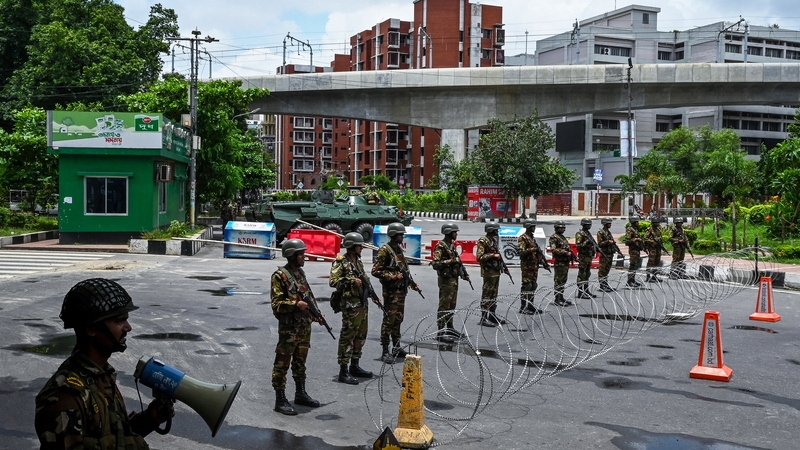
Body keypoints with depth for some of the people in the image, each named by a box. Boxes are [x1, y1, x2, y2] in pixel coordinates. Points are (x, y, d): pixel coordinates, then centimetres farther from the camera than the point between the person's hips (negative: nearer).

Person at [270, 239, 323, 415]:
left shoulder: (300, 272, 11)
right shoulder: (280, 275, -13)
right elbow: (276, 303, -17)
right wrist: (296, 304, -27)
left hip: (305, 326, 8)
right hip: (289, 327, -8)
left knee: (300, 362, 18)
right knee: (282, 364, 0)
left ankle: (300, 394, 30)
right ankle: (280, 400, 6)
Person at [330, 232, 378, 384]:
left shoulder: (358, 260, 15)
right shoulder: (340, 262, -10)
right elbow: (333, 281, -19)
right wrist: (352, 281, -22)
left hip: (362, 303, 9)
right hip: (350, 304, -9)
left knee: (361, 335, 15)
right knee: (348, 336, -6)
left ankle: (355, 366, 27)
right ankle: (343, 372, -2)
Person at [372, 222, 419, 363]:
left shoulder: (399, 249, 13)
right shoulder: (384, 250, -12)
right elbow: (375, 271, -15)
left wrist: (412, 283, 18)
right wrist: (392, 277, -20)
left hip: (401, 289, 8)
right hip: (391, 291, -8)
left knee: (398, 319, 14)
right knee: (389, 320, -6)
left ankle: (397, 347, 24)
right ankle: (385, 352, -1)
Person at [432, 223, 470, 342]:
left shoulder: (452, 245, 14)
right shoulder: (440, 246, -14)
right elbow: (435, 264, -22)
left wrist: (463, 274, 21)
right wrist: (449, 261, -27)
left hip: (454, 279, 9)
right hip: (446, 280, -9)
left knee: (451, 306, 16)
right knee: (444, 307, -6)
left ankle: (449, 329, 26)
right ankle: (441, 333, -4)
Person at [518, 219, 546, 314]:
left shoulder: (532, 238, 19)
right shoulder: (523, 238, -10)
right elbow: (522, 252, -20)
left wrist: (543, 262, 20)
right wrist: (533, 249, -27)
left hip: (534, 265, 9)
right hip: (527, 265, -9)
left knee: (533, 286, 11)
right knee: (526, 286, -8)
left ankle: (530, 306, 19)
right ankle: (523, 308, -5)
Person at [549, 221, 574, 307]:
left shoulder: (563, 237, 20)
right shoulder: (554, 237, -9)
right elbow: (553, 249, -20)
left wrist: (571, 254, 12)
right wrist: (566, 253, -23)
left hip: (566, 262, 9)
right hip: (559, 262, -9)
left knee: (563, 281, 13)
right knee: (558, 281, -6)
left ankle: (561, 297, 20)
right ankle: (557, 299, -4)